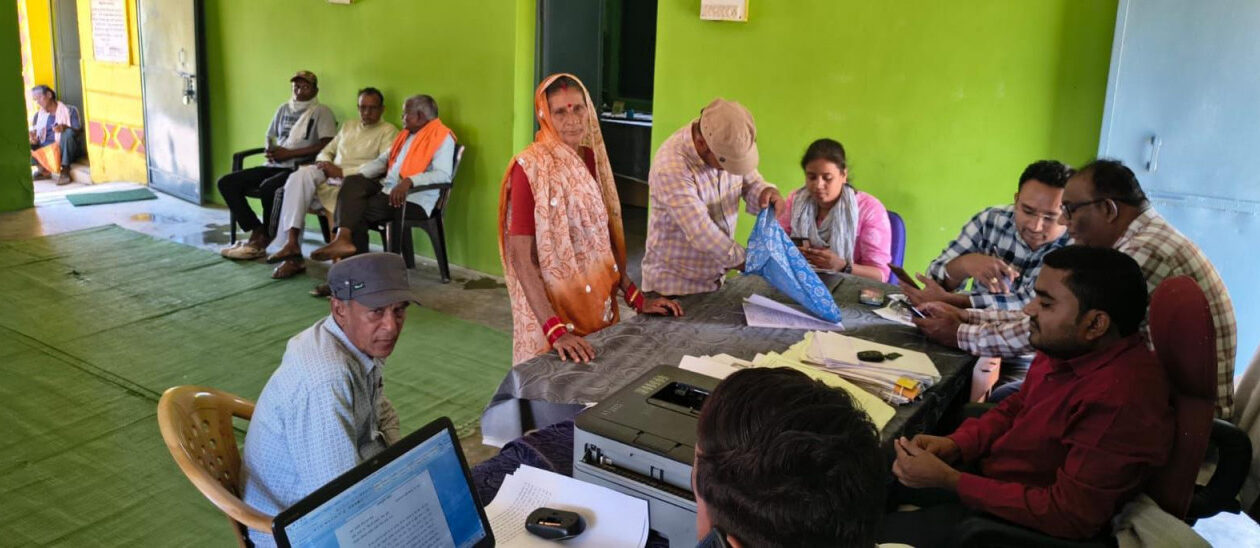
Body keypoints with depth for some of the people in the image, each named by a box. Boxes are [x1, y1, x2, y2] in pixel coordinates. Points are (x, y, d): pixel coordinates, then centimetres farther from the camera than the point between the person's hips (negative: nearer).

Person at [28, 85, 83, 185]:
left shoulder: (69, 110, 1)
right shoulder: (38, 115, 14)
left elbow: (79, 132, -10)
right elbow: (34, 135, 10)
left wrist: (65, 127, -31)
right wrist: (33, 140, -15)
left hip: (66, 151, -4)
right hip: (45, 151, 4)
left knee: (68, 132, -34)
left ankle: (65, 171, -26)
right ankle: (43, 169, -3)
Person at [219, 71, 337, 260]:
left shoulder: (322, 112, 0)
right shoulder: (284, 109, 20)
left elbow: (327, 145, -14)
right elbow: (270, 137, 26)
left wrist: (289, 153, -15)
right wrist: (270, 151, 0)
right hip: (274, 166, 8)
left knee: (268, 187, -35)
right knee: (226, 183, -7)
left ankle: (262, 241, -14)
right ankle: (256, 232, -8)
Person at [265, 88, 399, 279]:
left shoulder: (388, 131, 4)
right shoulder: (348, 125, 27)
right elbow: (326, 151, 28)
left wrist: (342, 172, -16)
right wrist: (325, 163, 1)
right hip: (330, 176, 6)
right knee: (300, 175, -26)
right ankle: (292, 243, -27)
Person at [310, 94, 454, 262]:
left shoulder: (442, 137, -8)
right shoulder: (406, 134, 21)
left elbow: (443, 175, -22)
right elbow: (382, 160, 21)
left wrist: (408, 181, -34)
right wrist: (359, 175, 3)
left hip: (413, 200, -8)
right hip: (388, 188, 8)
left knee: (358, 210, -18)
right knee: (352, 182, -17)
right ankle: (343, 238, -30)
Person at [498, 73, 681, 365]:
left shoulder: (592, 158, 4)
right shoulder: (530, 168, -15)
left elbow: (606, 236, 11)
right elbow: (522, 257, -19)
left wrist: (636, 297, 4)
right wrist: (555, 330, -28)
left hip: (598, 301, 6)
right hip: (551, 307, -6)